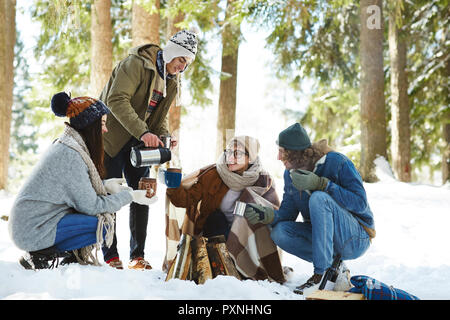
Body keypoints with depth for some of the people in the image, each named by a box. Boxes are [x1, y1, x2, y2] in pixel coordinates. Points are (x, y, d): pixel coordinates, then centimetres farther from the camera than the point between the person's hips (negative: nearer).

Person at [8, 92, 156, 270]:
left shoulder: (63, 145, 8)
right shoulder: (70, 155, -21)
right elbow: (90, 205, -18)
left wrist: (104, 185, 5)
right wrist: (129, 196, -9)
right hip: (32, 231, -9)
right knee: (103, 225, -15)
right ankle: (42, 255, -8)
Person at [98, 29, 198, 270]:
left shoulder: (172, 81, 7)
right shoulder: (136, 64, -18)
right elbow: (117, 100, -28)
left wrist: (164, 135, -8)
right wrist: (142, 132, -35)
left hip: (138, 143, 7)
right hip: (113, 139, -7)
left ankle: (138, 256, 10)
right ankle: (110, 257, 5)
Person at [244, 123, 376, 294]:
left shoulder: (337, 162, -16)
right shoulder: (290, 174, 3)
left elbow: (360, 203, -22)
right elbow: (288, 213, 3)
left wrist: (320, 184, -29)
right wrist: (268, 215, -19)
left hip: (356, 239, -6)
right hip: (323, 236, 6)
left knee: (319, 198, -31)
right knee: (279, 232, -18)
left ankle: (322, 274, -28)